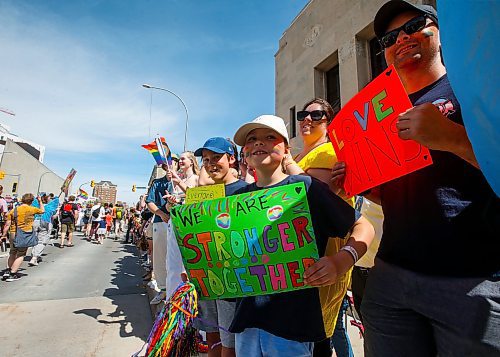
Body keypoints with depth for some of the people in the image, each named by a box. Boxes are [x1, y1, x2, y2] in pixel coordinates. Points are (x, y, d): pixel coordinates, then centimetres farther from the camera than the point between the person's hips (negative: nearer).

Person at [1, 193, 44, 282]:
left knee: (12, 253, 23)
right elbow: (42, 210, 17)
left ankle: (7, 270, 24)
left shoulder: (13, 210, 2)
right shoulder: (32, 209, -4)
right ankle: (12, 274, 6)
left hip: (13, 234, 4)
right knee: (20, 255, 7)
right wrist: (40, 201, 27)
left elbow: (7, 224, 2)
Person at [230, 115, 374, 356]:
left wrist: (342, 260, -23)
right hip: (245, 319, 5)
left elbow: (363, 226, -6)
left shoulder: (307, 187, -9)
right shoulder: (238, 197, 4)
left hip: (292, 324, -4)